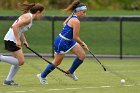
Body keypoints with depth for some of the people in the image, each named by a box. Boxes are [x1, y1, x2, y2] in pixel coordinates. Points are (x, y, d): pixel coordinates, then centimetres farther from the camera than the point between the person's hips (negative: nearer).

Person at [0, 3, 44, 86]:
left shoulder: (29, 17, 14)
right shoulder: (28, 17, -17)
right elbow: (15, 26, -25)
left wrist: (24, 40, 14)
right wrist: (18, 40, -24)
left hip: (13, 40, 10)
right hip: (11, 40, -10)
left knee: (18, 61, 12)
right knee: (20, 61, -10)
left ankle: (8, 80, 14)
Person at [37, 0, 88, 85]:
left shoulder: (72, 16, 2)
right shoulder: (76, 21, -27)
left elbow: (65, 23, 22)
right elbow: (76, 37, -23)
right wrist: (83, 44, -9)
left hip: (69, 41, 9)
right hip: (61, 42, -9)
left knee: (82, 55, 4)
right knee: (57, 62, 7)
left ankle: (70, 72, 23)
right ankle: (42, 76, 27)